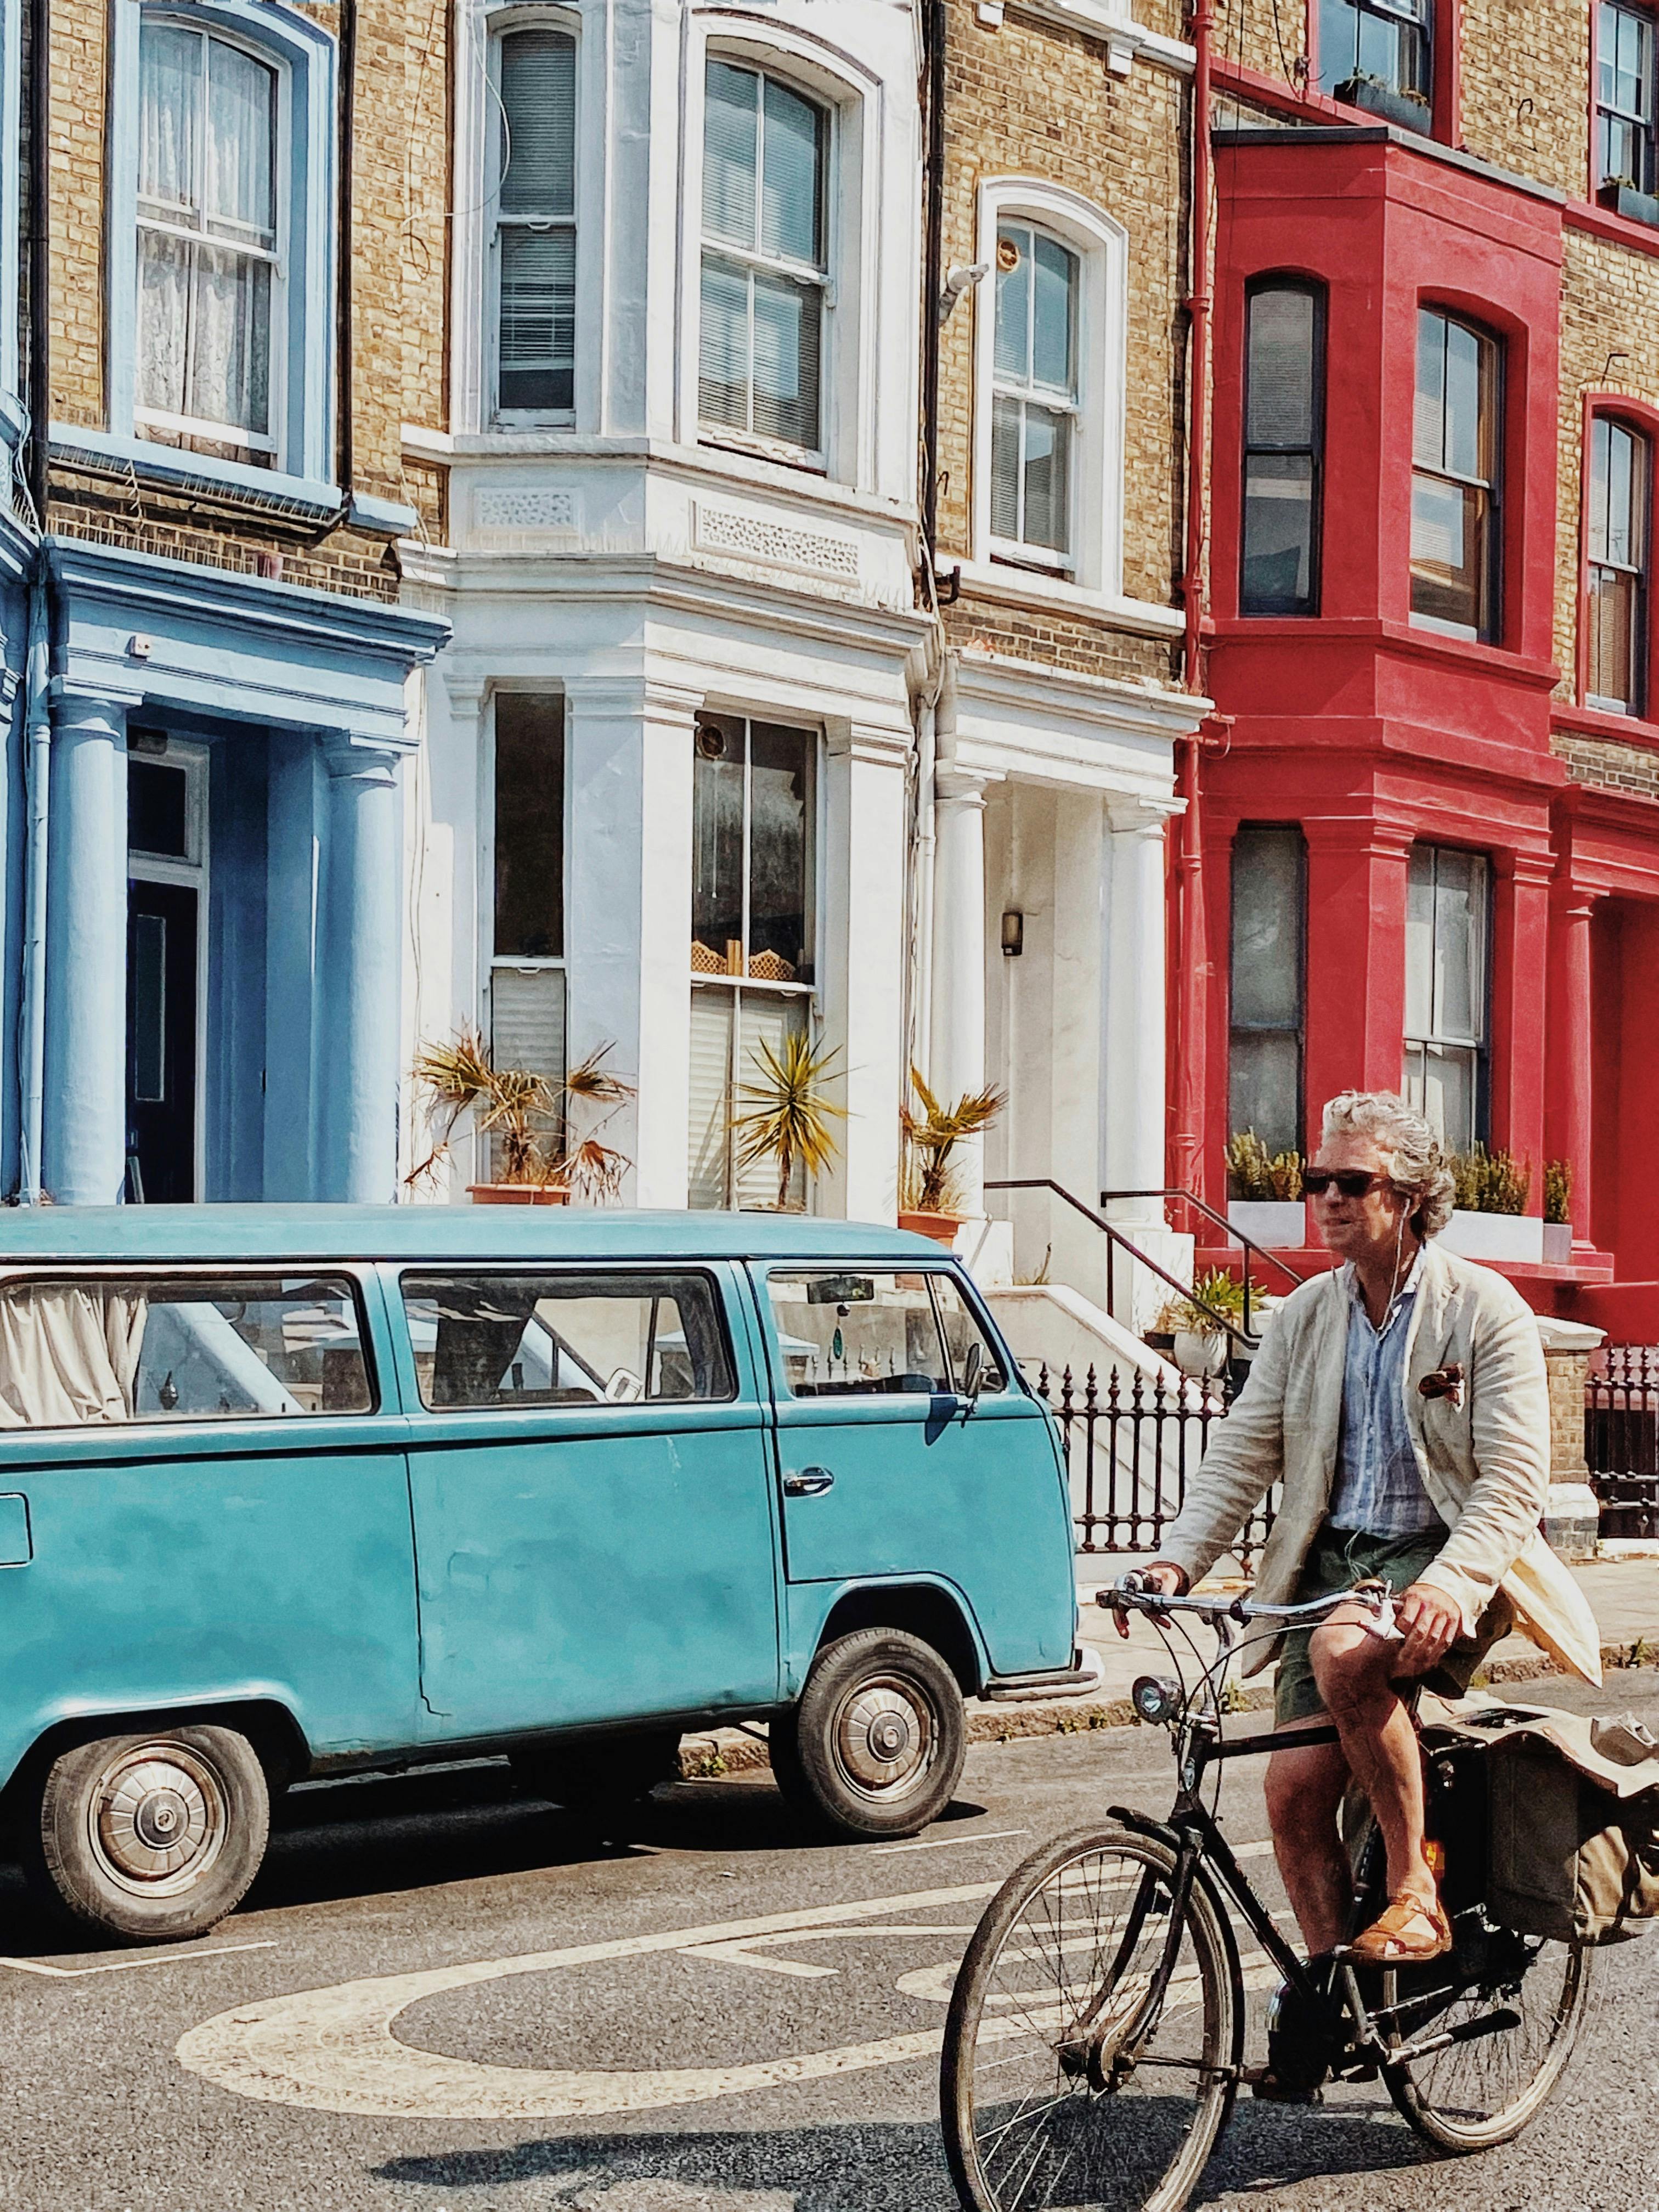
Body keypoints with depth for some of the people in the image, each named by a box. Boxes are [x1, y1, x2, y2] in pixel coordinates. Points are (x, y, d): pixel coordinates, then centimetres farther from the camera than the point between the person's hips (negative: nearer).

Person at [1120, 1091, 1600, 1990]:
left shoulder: (1485, 1309, -5)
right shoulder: (1304, 1315, 10)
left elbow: (1513, 1479, -13)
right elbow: (1242, 1452, 7)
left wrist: (1449, 1582, -30)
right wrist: (1179, 1559, -10)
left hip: (1445, 1557, -5)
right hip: (1331, 1561, 5)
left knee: (1344, 1655, -35)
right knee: (1295, 1790, -9)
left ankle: (1416, 1890, -19)